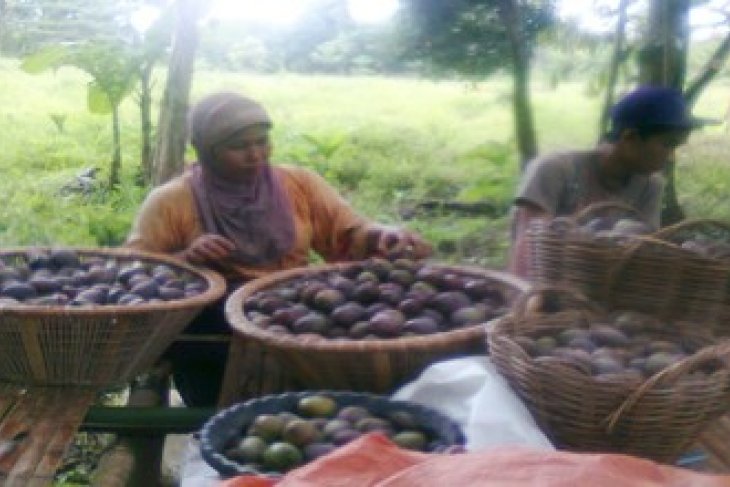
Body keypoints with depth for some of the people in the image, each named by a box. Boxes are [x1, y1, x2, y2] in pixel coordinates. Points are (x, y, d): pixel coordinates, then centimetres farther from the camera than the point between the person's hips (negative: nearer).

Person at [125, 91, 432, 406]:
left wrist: (386, 236, -14)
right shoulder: (171, 201, 2)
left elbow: (351, 233, 9)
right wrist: (184, 259, -20)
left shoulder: (299, 184, 11)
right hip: (214, 329, -2)